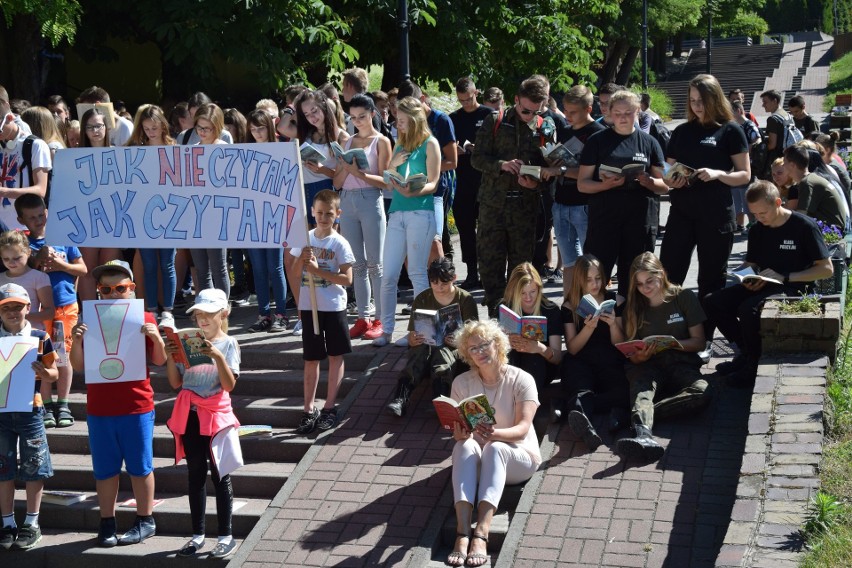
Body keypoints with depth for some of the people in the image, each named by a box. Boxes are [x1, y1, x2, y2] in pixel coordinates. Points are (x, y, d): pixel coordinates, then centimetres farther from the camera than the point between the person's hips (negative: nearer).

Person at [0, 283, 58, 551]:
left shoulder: (40, 338, -2)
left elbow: (54, 373, 3)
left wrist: (45, 373, -19)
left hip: (30, 410, -1)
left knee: (33, 468, 4)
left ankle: (32, 523, 16)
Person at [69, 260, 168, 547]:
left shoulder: (143, 318, -1)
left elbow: (159, 361, -1)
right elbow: (78, 366, 2)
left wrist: (156, 338, -20)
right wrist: (77, 340, -15)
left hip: (136, 409, -2)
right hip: (99, 410, 2)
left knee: (139, 467, 7)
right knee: (105, 470, 9)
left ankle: (145, 521, 19)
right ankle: (107, 524, 19)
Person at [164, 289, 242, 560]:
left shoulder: (228, 344, -4)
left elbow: (229, 385, -12)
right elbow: (176, 383, 7)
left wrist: (218, 357, -24)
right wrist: (170, 356, -8)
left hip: (216, 415, -4)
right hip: (190, 415, 4)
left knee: (220, 475, 2)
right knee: (195, 475, 10)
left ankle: (226, 536, 10)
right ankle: (198, 534, 19)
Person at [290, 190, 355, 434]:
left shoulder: (339, 243, -8)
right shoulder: (305, 239, 4)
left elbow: (347, 279, -13)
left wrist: (318, 270, -20)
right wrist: (302, 258, -11)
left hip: (333, 306, -3)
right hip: (309, 306, 3)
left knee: (335, 356, 5)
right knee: (311, 358, 7)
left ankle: (330, 407, 14)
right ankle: (309, 409, 12)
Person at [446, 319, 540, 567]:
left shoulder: (521, 380, -9)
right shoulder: (462, 383, -1)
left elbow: (522, 429, -20)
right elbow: (456, 428, -6)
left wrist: (494, 434, -41)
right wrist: (459, 433, -31)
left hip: (518, 457, -2)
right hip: (474, 460, 2)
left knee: (495, 448, -37)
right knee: (465, 445, -34)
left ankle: (481, 534, -51)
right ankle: (462, 534, -49)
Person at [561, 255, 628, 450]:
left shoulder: (616, 300, 8)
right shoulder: (569, 306, 7)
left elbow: (620, 346, 7)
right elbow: (572, 349, 0)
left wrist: (613, 324, -13)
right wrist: (589, 327, -17)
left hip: (610, 364, 2)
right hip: (581, 363, -2)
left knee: (625, 391, -34)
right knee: (582, 389, -38)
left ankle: (577, 406, -38)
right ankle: (585, 425, -68)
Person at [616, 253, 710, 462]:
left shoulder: (684, 297, 6)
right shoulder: (634, 308, 11)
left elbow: (699, 342, 4)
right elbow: (631, 355, 11)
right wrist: (638, 357, -14)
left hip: (680, 363, 0)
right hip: (648, 366, 0)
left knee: (702, 393, -35)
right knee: (642, 387, -38)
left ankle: (640, 413, -40)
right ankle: (643, 436, -66)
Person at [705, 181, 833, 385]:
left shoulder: (804, 226, -10)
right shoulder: (757, 230, 9)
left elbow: (827, 269, -10)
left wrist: (784, 277, -17)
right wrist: (748, 280, -4)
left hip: (793, 290, -7)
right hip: (761, 286, 7)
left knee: (749, 309, -34)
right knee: (714, 302, -14)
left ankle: (755, 363, -11)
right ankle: (747, 351, 3)